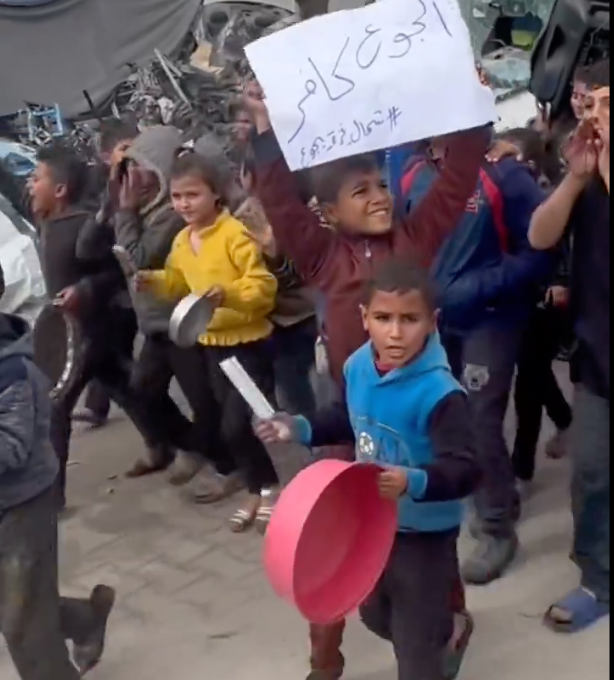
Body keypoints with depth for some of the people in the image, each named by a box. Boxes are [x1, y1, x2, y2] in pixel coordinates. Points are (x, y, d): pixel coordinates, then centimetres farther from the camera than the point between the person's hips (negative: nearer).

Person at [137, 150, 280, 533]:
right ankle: (258, 492, 30)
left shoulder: (235, 235, -18)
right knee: (210, 421, 14)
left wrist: (227, 295, -35)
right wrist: (154, 283, 1)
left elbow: (264, 286, -21)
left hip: (245, 342, -8)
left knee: (236, 425, -11)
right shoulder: (182, 241, 6)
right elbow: (178, 283, 19)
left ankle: (268, 491, 11)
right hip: (207, 341, 9)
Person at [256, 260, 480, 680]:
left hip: (425, 532, -7)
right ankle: (444, 632, 60)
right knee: (375, 615, 30)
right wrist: (302, 429, -2)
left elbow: (466, 470, -33)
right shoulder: (357, 367, -8)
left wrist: (414, 482, -48)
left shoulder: (439, 393, -31)